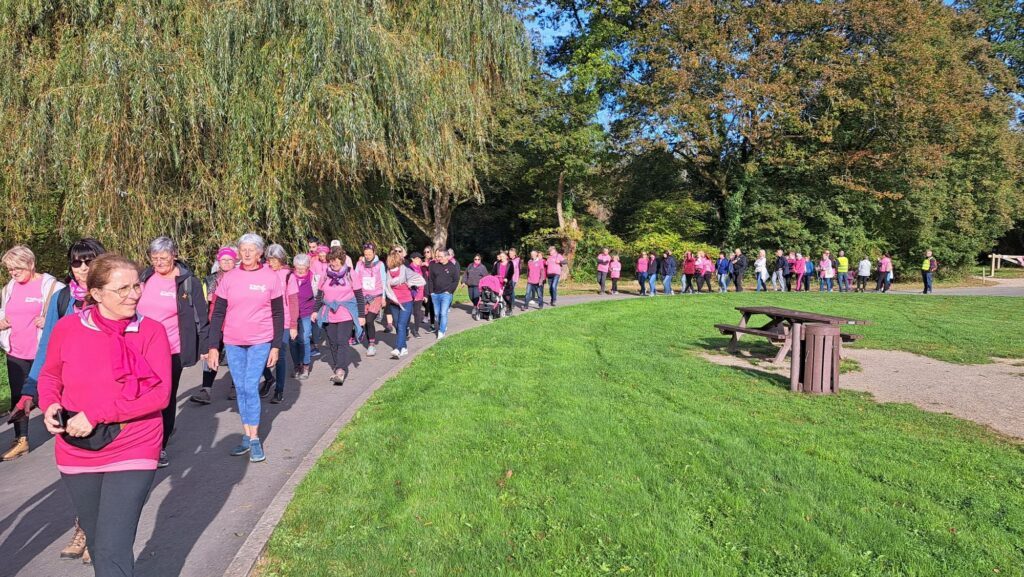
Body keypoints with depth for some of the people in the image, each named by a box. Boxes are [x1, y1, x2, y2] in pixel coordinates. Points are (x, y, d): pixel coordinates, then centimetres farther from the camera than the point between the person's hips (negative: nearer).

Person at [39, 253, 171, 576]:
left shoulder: (151, 331, -11)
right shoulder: (67, 327, -5)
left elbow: (160, 394, -18)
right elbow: (49, 375, 12)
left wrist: (95, 415, -22)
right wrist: (50, 406, -8)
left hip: (132, 453, -3)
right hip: (76, 454, 4)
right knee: (97, 541, 23)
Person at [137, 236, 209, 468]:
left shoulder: (188, 282, -6)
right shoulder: (144, 278, 7)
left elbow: (200, 317, -4)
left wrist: (204, 347, -5)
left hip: (172, 351, -3)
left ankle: (161, 446, 23)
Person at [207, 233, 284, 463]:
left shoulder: (271, 277, -4)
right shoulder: (229, 277, 0)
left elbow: (278, 314, 0)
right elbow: (218, 313, 3)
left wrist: (276, 346, -4)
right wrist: (213, 346, -1)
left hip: (260, 342, -3)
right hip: (233, 343, 3)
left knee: (251, 388, -8)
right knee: (240, 389, 9)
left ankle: (254, 439, 4)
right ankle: (247, 436, 21)